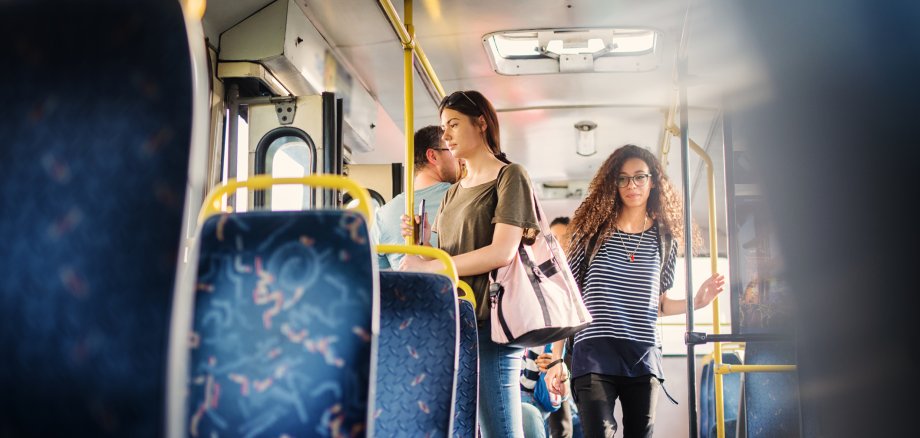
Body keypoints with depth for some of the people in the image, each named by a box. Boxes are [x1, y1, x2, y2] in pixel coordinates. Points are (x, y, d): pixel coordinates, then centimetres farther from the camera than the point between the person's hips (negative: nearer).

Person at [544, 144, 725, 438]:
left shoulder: (664, 239, 12)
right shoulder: (593, 231, 5)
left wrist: (695, 303, 0)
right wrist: (556, 359, 1)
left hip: (644, 358, 3)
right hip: (594, 356, -3)